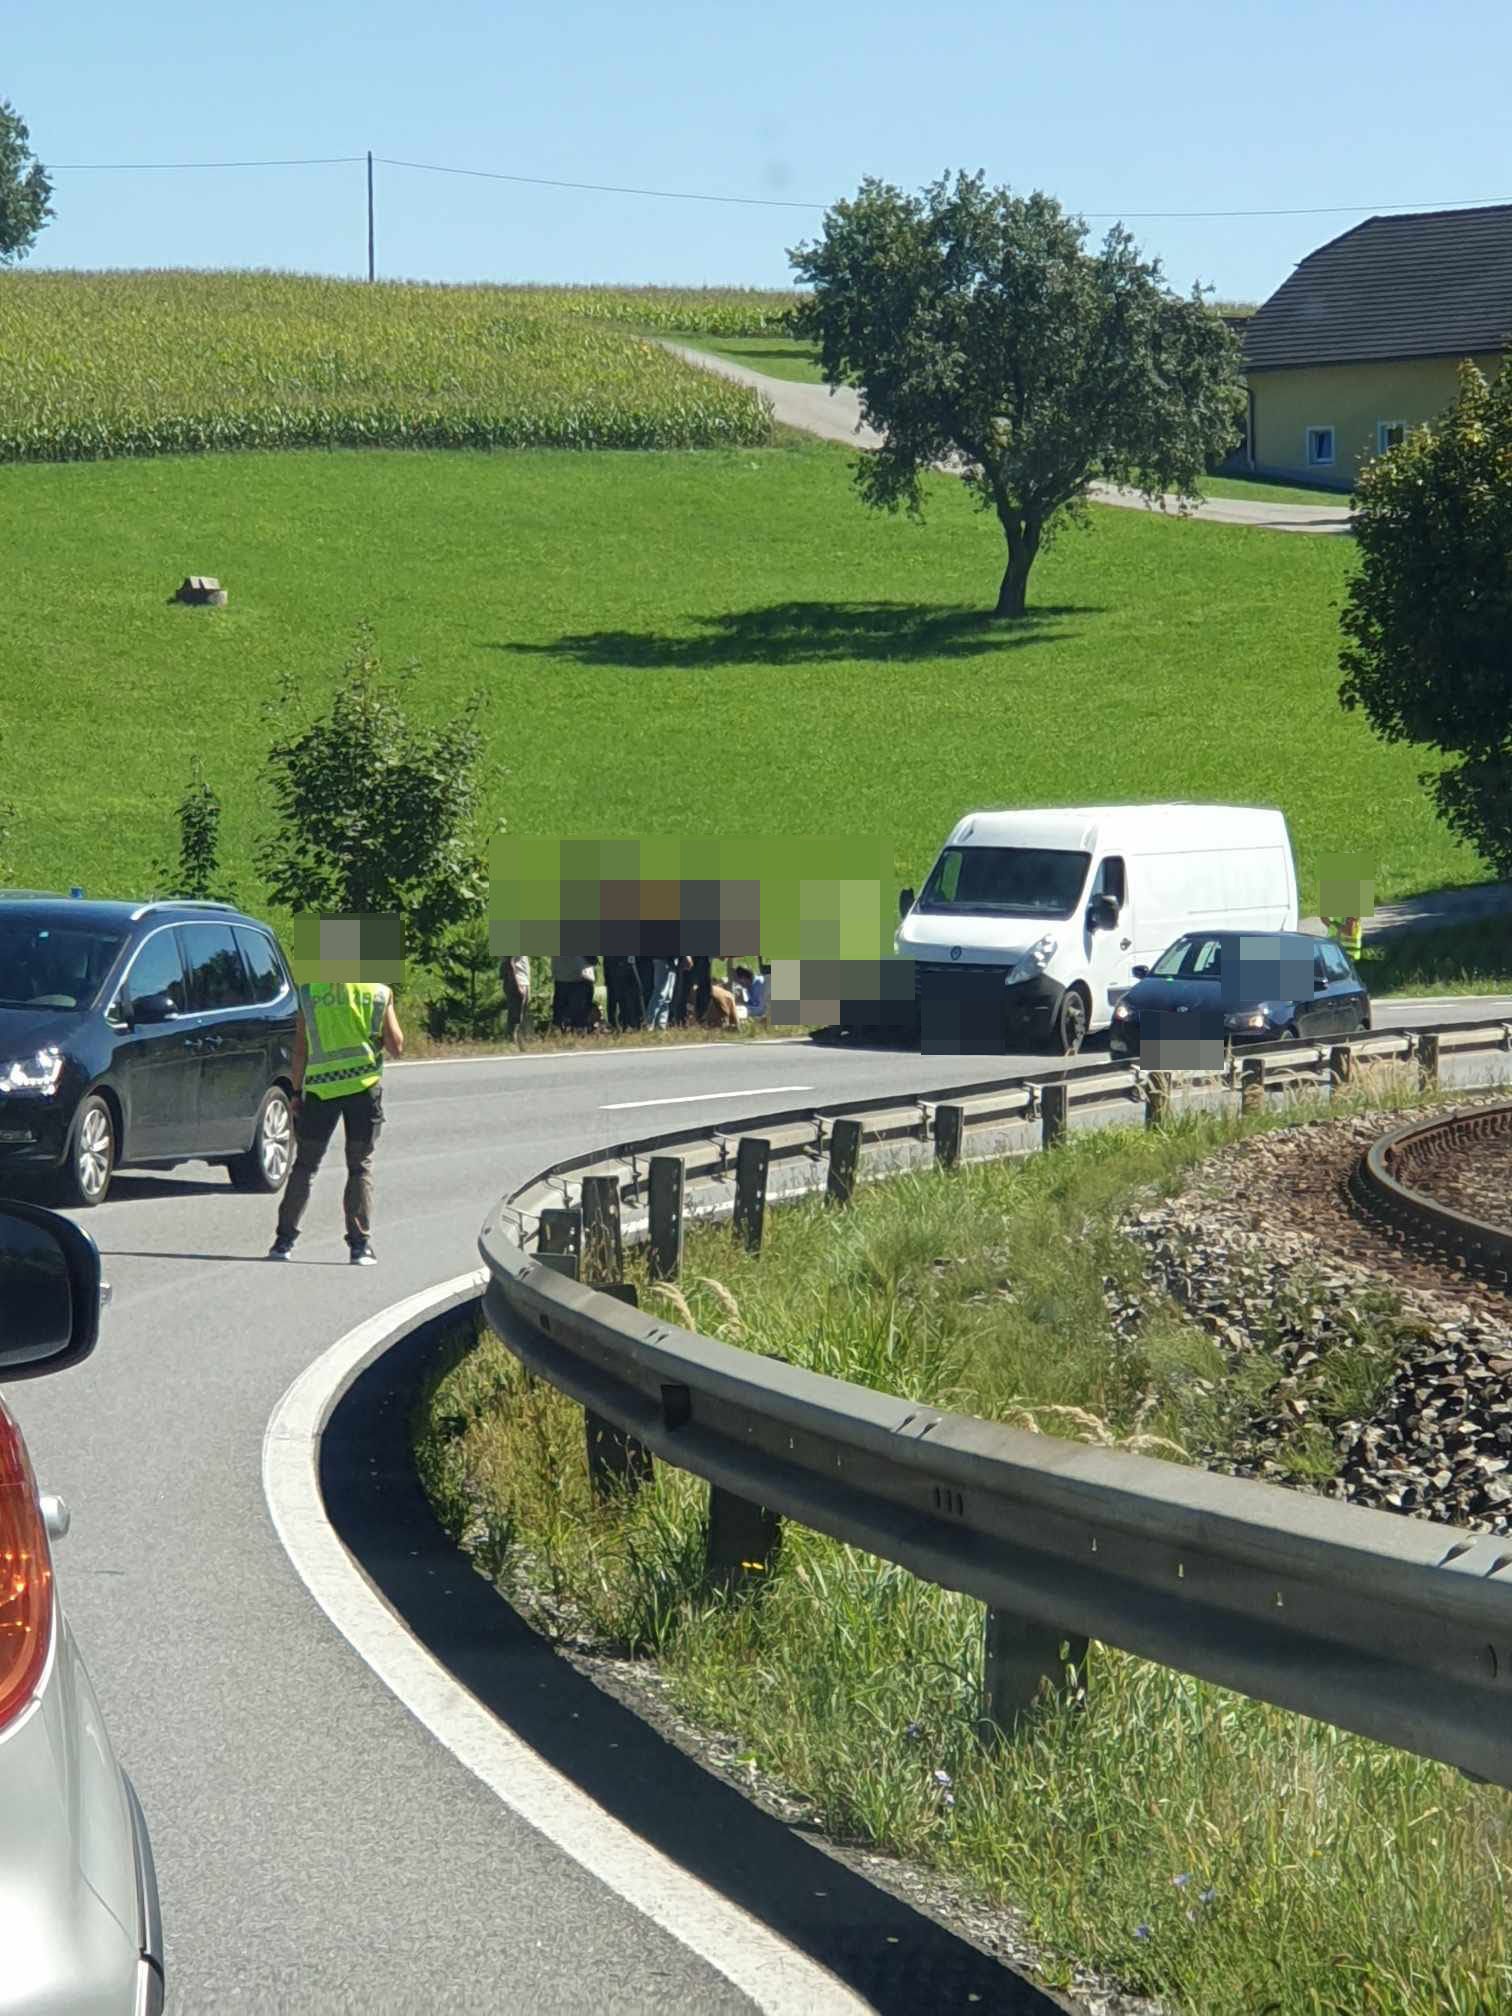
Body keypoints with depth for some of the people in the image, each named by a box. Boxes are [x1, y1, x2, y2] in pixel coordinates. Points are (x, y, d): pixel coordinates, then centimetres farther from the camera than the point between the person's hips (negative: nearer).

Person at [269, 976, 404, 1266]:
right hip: (364, 1084, -1)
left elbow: (300, 1049, 2)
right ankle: (360, 1245, 0)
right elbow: (396, 1047, 3)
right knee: (361, 1166, 7)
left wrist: (296, 1092, 9)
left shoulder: (310, 990, 1)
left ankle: (284, 1240, 10)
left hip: (320, 1086, 1)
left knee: (305, 1165, 12)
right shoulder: (379, 991, -1)